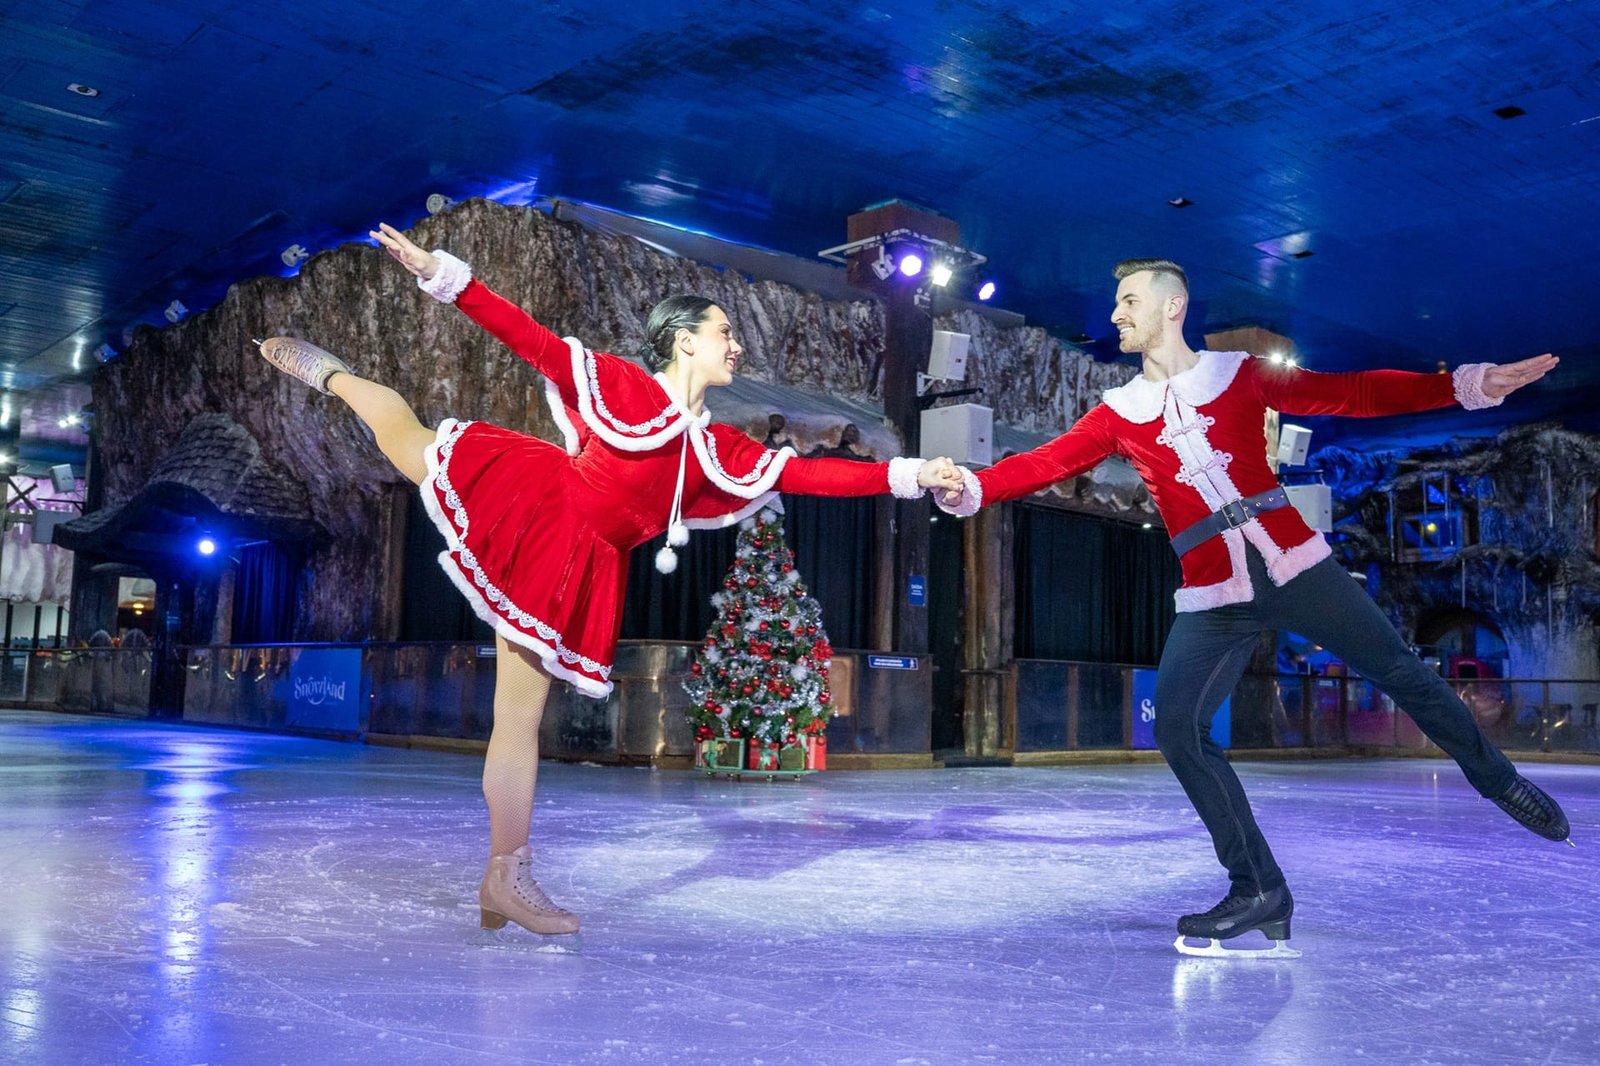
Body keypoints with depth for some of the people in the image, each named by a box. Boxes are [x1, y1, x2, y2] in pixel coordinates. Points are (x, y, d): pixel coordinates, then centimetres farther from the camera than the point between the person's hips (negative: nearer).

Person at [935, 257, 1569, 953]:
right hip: (1211, 599, 2)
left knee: (1399, 673, 0)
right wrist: (973, 488, -20)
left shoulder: (1239, 374, 5)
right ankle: (1259, 892, 0)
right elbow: (1048, 461, -4)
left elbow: (1349, 394, 2)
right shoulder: (1119, 413, 8)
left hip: (1295, 567, -1)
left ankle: (1499, 781, 29)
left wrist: (1466, 385, -6)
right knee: (1177, 729, -12)